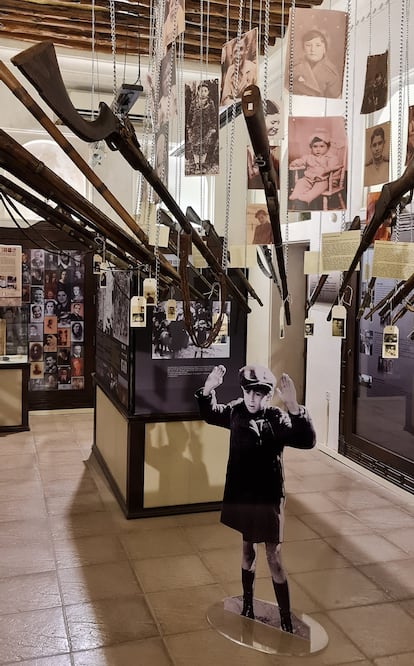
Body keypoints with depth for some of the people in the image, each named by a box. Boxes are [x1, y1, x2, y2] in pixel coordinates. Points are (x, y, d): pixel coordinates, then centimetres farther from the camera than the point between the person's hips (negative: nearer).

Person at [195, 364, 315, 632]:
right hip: (240, 495, 4)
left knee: (274, 560, 2)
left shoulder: (277, 419, -19)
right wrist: (208, 389, -6)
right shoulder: (235, 411, -5)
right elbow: (210, 414, 14)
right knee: (248, 549, 21)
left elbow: (307, 440, -34)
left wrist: (294, 407, -49)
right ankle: (248, 606, 39)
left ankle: (287, 621, 17)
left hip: (268, 499, -4)